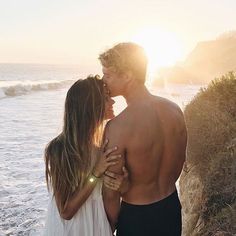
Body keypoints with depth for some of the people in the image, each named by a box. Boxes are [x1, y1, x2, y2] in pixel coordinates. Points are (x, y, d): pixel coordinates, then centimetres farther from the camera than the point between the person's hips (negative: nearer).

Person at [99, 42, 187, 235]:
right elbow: (179, 163, 5)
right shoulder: (175, 110, -9)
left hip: (137, 217, -5)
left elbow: (111, 194, -20)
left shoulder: (117, 128, -28)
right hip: (172, 208, 6)